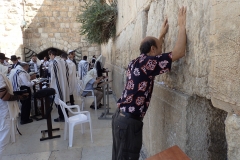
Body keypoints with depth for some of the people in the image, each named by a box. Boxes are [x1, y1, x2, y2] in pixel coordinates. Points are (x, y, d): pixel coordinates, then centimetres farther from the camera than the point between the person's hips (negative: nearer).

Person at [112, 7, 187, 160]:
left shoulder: (136, 62, 11)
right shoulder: (147, 61, -14)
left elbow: (154, 46, 32)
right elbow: (179, 52, -17)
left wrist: (162, 35, 35)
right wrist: (182, 26, -6)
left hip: (121, 116, 9)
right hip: (129, 121, -9)